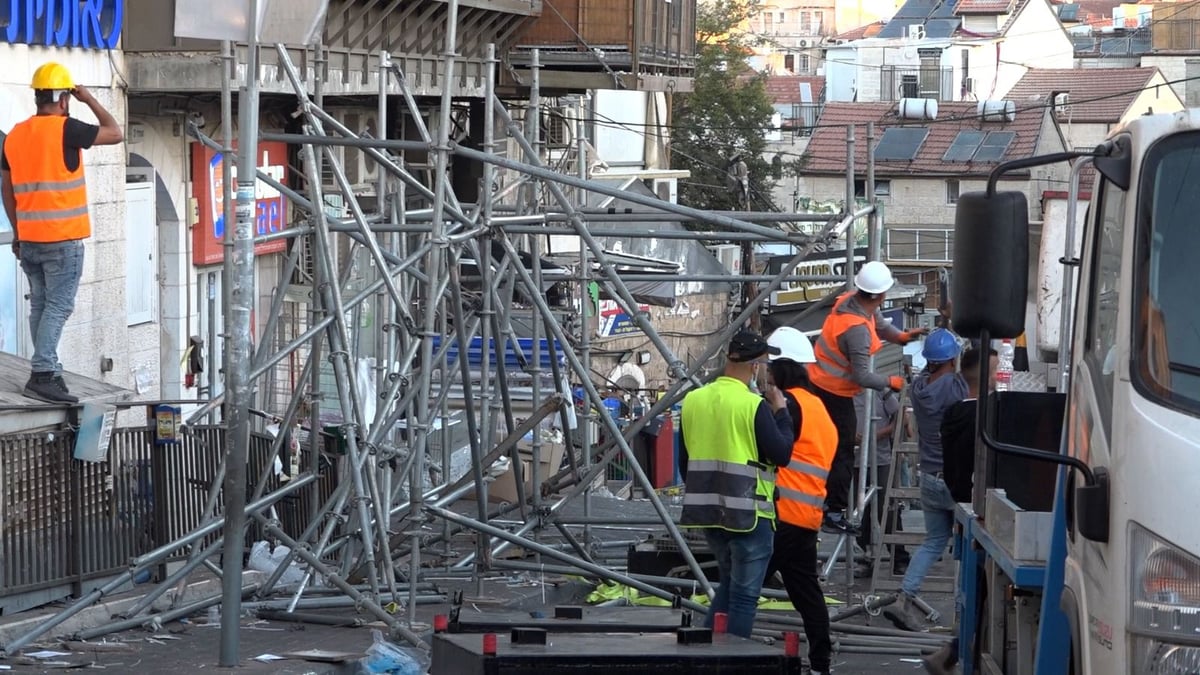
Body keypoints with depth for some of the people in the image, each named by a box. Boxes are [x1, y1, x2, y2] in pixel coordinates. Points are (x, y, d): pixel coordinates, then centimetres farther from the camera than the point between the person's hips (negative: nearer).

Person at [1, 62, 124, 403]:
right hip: (62, 238, -7)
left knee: (40, 306, 12)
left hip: (29, 239, 7)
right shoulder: (65, 129, -13)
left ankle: (49, 373, 15)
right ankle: (42, 374, -13)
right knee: (58, 307, -6)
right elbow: (116, 134, -6)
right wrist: (90, 100, 5)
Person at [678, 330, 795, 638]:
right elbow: (781, 454, -13)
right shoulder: (754, 405, -14)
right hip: (748, 514, -7)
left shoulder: (692, 401, 7)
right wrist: (781, 412, -1)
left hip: (707, 510, 7)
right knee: (744, 595, 1)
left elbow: (684, 461, 14)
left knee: (729, 585, 23)